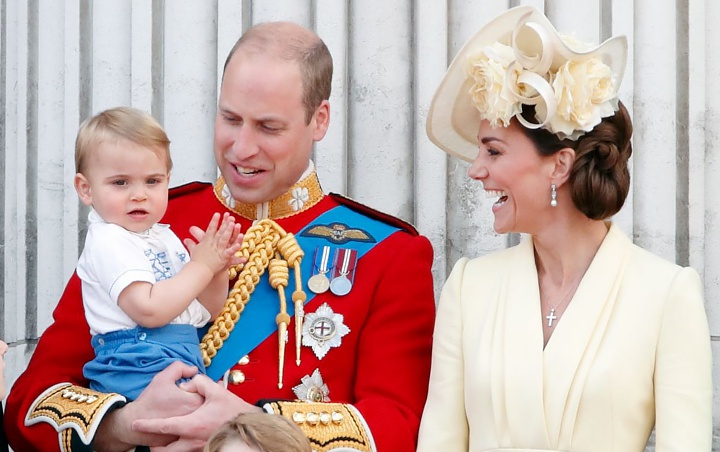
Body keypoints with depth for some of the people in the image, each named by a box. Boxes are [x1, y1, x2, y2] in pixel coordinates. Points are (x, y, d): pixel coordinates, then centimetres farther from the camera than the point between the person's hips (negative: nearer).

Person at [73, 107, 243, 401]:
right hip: (137, 371, -9)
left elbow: (206, 312, 23)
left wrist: (218, 271, 3)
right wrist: (201, 266, -11)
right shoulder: (108, 241, -7)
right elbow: (149, 310, -20)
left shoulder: (164, 236, 20)